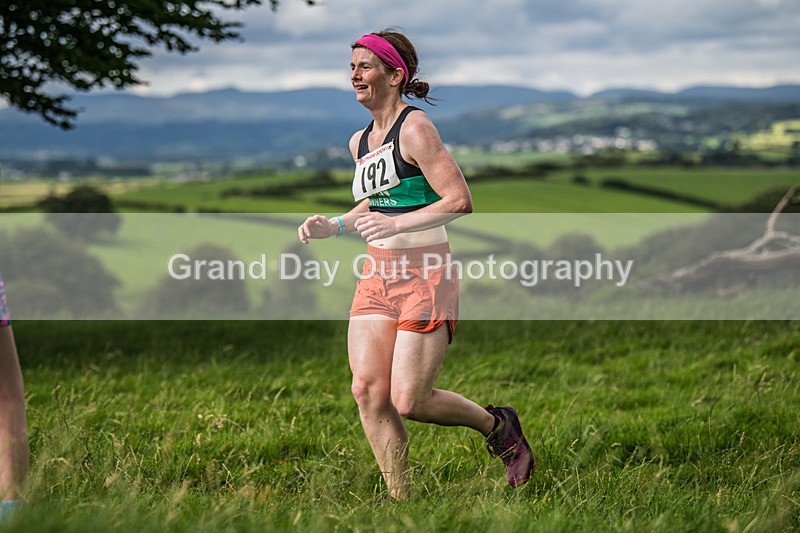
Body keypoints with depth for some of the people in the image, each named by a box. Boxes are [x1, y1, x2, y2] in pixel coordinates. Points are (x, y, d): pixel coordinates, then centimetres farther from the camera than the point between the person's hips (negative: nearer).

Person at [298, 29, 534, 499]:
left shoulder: (415, 128, -11)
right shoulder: (360, 141, 14)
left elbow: (461, 201, -17)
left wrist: (397, 224, -25)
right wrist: (333, 226, 13)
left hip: (426, 278, -7)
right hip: (377, 278, 7)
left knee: (408, 402, -9)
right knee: (367, 389, -7)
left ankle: (497, 425, 19)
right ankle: (401, 500, 4)